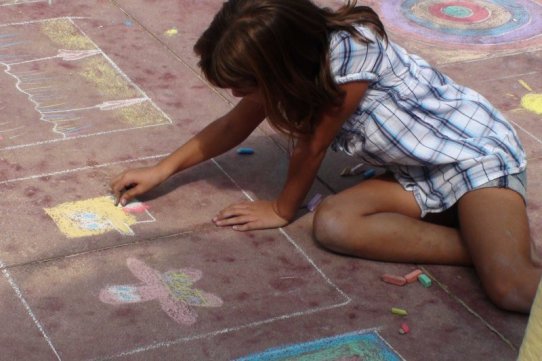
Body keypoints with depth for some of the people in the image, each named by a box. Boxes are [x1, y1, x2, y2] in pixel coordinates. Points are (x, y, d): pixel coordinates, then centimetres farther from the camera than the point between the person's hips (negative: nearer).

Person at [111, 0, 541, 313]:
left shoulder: (352, 50, -30)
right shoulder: (293, 62, -6)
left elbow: (312, 147, -18)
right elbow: (233, 126, 11)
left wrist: (282, 210, -3)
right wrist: (162, 170, 12)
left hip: (479, 151, -9)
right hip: (418, 173, 9)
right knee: (331, 224, -21)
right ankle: (482, 244, -13)